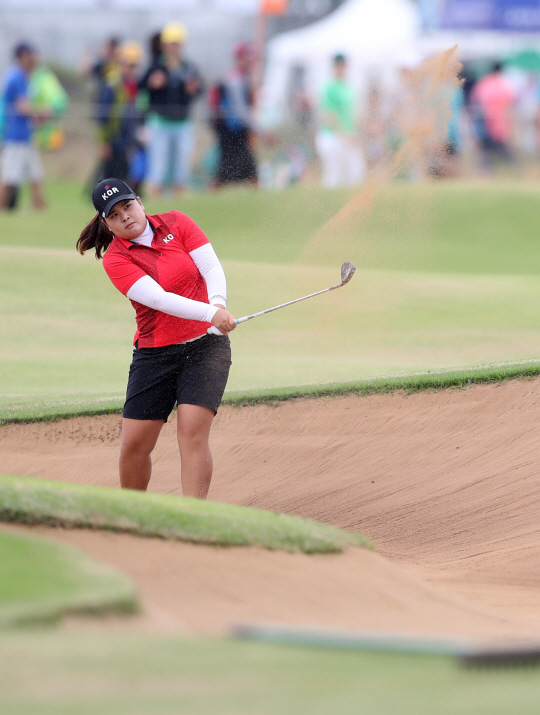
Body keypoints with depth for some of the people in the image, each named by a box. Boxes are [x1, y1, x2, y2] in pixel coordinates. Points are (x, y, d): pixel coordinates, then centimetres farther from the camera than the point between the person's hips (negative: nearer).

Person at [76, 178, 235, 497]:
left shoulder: (177, 223, 2)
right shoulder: (115, 259, -7)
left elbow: (212, 269, -5)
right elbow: (159, 298, -20)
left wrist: (218, 303, -27)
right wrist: (210, 313, -34)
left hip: (205, 346, 0)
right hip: (154, 355, 0)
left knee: (193, 432, -16)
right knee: (134, 445, -1)